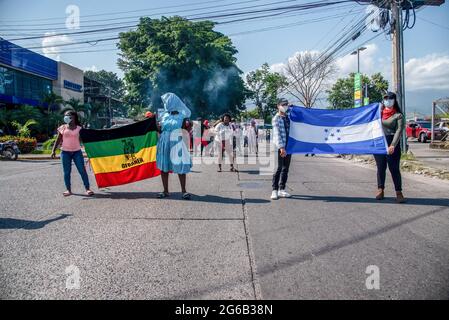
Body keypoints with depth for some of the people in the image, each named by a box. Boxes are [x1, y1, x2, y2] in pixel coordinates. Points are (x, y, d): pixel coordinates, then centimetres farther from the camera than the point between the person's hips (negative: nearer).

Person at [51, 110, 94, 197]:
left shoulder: (79, 128, 4)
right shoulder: (62, 128, 6)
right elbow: (58, 140, 8)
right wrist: (53, 150, 1)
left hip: (77, 151, -1)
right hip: (65, 152, 1)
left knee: (82, 170, -4)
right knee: (67, 172, 4)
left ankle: (87, 189, -1)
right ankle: (68, 190, 13)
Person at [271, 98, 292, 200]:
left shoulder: (289, 117, 15)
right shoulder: (276, 119, -5)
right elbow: (277, 134, -17)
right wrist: (281, 147, -27)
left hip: (289, 146, 6)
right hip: (280, 147, -6)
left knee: (285, 169, 8)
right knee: (278, 168, -7)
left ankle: (282, 190, 16)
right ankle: (274, 190, -1)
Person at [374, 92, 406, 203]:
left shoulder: (398, 115, 1)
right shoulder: (379, 112, 14)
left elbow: (399, 131, -10)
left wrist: (393, 145, -20)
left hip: (392, 144, -4)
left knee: (394, 169, -4)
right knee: (380, 168, 9)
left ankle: (399, 193, 2)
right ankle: (380, 190, 17)